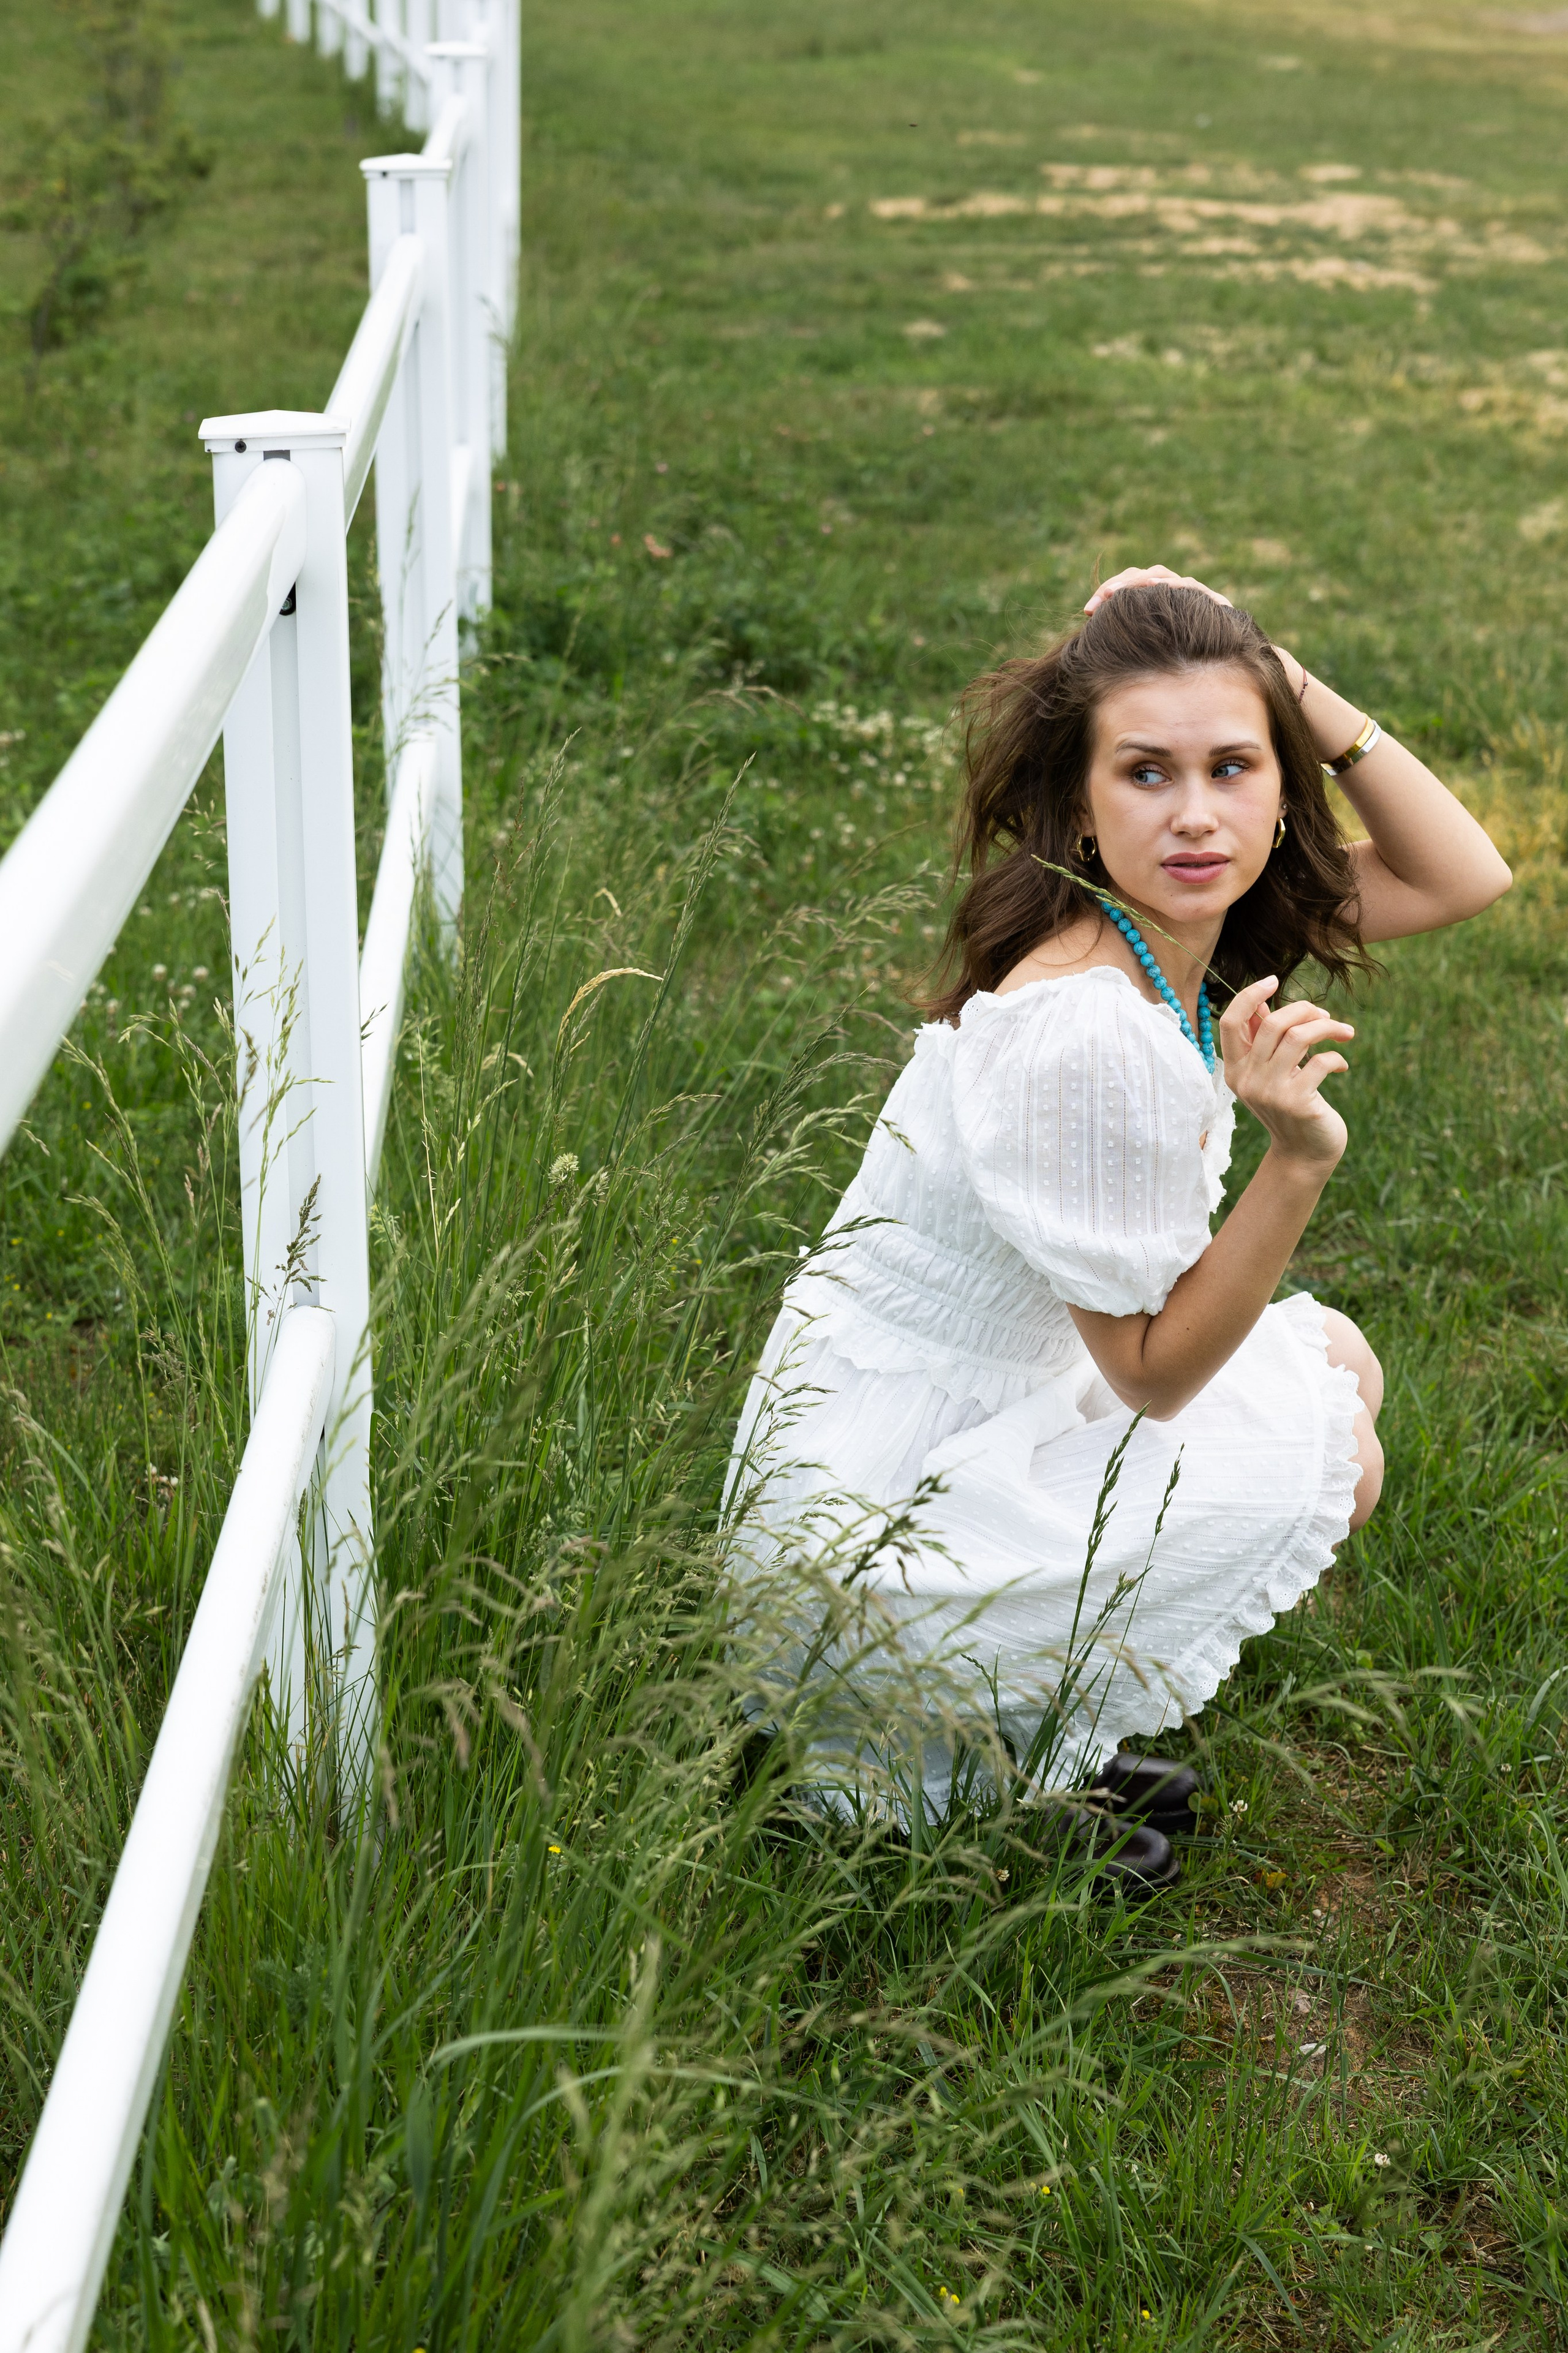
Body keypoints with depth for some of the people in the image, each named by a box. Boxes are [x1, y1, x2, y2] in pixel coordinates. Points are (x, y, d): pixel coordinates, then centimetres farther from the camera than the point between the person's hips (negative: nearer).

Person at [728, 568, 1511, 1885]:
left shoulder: (1177, 924, -4)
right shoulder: (1086, 1033, -31)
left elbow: (1465, 878, 2)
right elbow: (1157, 1371, -20)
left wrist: (1296, 691, -9)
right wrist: (1299, 1153, -34)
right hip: (878, 1521, -9)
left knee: (1338, 1358, 13)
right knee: (1326, 1460, -7)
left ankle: (1042, 1722, 18)